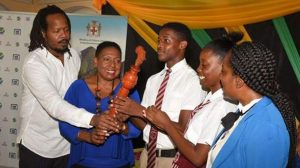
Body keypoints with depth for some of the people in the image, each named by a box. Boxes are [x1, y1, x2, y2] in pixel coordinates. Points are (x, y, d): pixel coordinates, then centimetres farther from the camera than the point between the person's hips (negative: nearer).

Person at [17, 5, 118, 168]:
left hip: (66, 143, 5)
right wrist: (92, 119, -45)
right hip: (37, 144, -5)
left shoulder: (74, 56, -1)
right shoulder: (33, 63, -21)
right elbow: (53, 104, -34)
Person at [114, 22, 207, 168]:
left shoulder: (193, 80, -14)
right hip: (148, 154, 6)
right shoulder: (153, 80, 6)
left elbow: (184, 129, -19)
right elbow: (145, 124, 6)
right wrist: (129, 111, -13)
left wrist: (142, 111, -22)